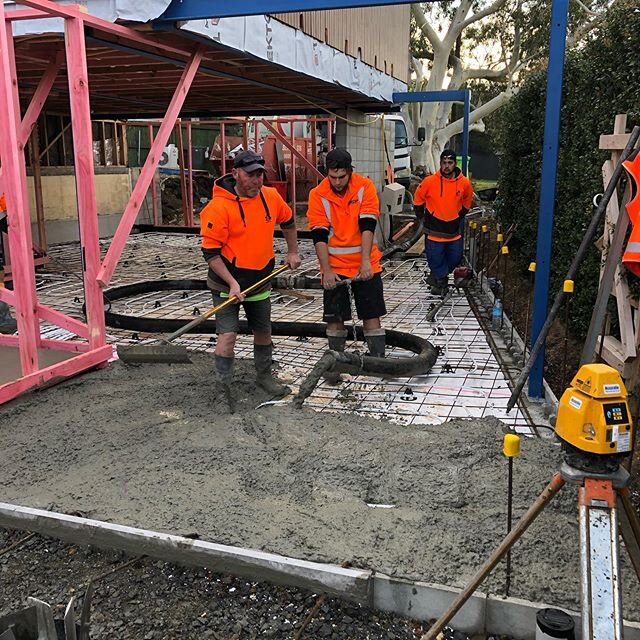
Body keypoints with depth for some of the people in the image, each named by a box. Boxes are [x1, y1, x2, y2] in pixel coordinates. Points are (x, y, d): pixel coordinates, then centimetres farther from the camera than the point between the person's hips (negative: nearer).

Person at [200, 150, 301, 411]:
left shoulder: (271, 197, -4)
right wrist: (231, 283, -24)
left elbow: (288, 221, 17)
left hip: (260, 280, 6)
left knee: (263, 331, 17)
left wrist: (292, 252, 18)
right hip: (227, 283, -6)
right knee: (228, 334, -10)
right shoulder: (218, 207, -21)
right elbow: (210, 252, -20)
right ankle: (224, 388, 3)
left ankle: (264, 375, 38)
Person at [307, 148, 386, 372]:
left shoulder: (365, 187, -7)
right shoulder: (318, 195, -7)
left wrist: (365, 261, -23)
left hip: (365, 263, 0)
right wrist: (327, 270, -17)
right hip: (334, 266, 0)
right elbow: (319, 235, -11)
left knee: (372, 313, 3)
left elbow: (367, 226, -13)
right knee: (334, 317, 3)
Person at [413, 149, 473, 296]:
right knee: (435, 258, 1)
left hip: (454, 231, 3)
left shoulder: (464, 183, -5)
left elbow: (467, 202, 16)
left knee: (455, 258, 11)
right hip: (434, 230, -3)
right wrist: (422, 217, 7)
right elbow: (418, 199, 4)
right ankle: (440, 279, 24)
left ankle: (438, 277, 34)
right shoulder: (430, 181, -12)